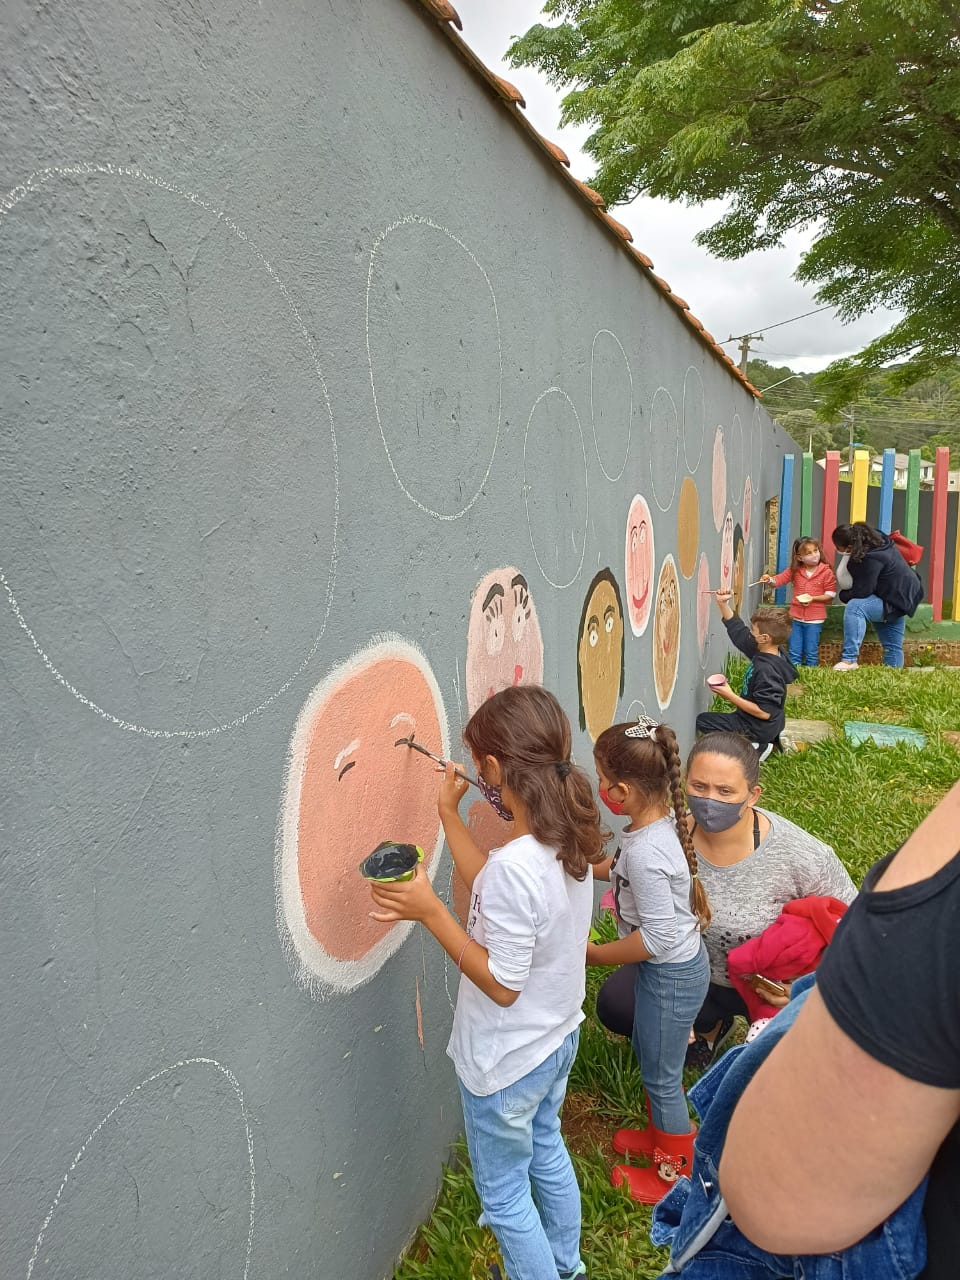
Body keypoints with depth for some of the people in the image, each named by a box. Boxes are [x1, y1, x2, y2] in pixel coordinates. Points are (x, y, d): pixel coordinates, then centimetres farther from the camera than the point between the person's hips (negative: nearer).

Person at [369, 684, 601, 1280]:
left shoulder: (516, 865, -36)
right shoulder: (571, 835, -11)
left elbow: (502, 984, -26)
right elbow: (491, 887, 1)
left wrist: (430, 911, -30)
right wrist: (449, 813, 4)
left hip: (507, 1063, -8)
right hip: (560, 1039, 9)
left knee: (503, 1193, 17)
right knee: (548, 1152, 31)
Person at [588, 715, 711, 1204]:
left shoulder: (646, 852, -35)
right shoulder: (663, 817, -7)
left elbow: (657, 937, -31)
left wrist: (595, 953, -20)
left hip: (670, 976, -9)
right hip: (672, 966, 9)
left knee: (661, 1075, 13)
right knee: (648, 1054, 28)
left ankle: (676, 1174, 36)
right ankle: (661, 1136, 52)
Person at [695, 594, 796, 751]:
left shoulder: (767, 670, -31)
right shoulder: (762, 652, -5)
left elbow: (764, 712, -30)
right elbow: (737, 629, 6)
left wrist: (730, 696, -26)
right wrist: (722, 603, -4)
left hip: (758, 729, -9)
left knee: (702, 721, -3)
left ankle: (754, 745, -7)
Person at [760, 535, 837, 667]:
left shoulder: (826, 572, -6)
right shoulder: (794, 570, 2)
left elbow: (830, 594, -5)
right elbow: (780, 579, -5)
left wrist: (813, 598, -19)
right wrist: (769, 579, -27)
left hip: (815, 619, -3)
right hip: (796, 617, 3)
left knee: (811, 652, 4)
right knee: (793, 652, 8)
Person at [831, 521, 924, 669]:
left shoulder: (871, 559, -31)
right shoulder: (874, 540, -3)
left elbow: (861, 593, -27)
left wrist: (843, 595, -7)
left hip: (895, 601, -10)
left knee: (855, 607, -31)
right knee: (892, 646, 21)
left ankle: (849, 659, -33)